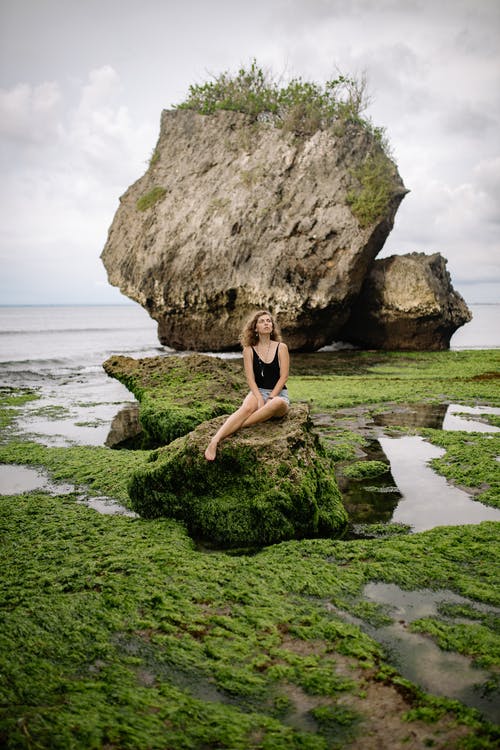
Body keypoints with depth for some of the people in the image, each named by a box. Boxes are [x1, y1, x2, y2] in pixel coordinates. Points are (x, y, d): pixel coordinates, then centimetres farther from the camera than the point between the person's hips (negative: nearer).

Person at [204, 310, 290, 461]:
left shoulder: (281, 347, 3)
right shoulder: (249, 350, 5)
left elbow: (283, 376, -4)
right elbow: (250, 378, -3)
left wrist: (270, 399, -16)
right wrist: (260, 399, -19)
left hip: (279, 393, 0)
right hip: (258, 391, 0)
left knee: (277, 404, -38)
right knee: (247, 408, -35)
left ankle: (236, 426, -39)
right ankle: (214, 441, -54)